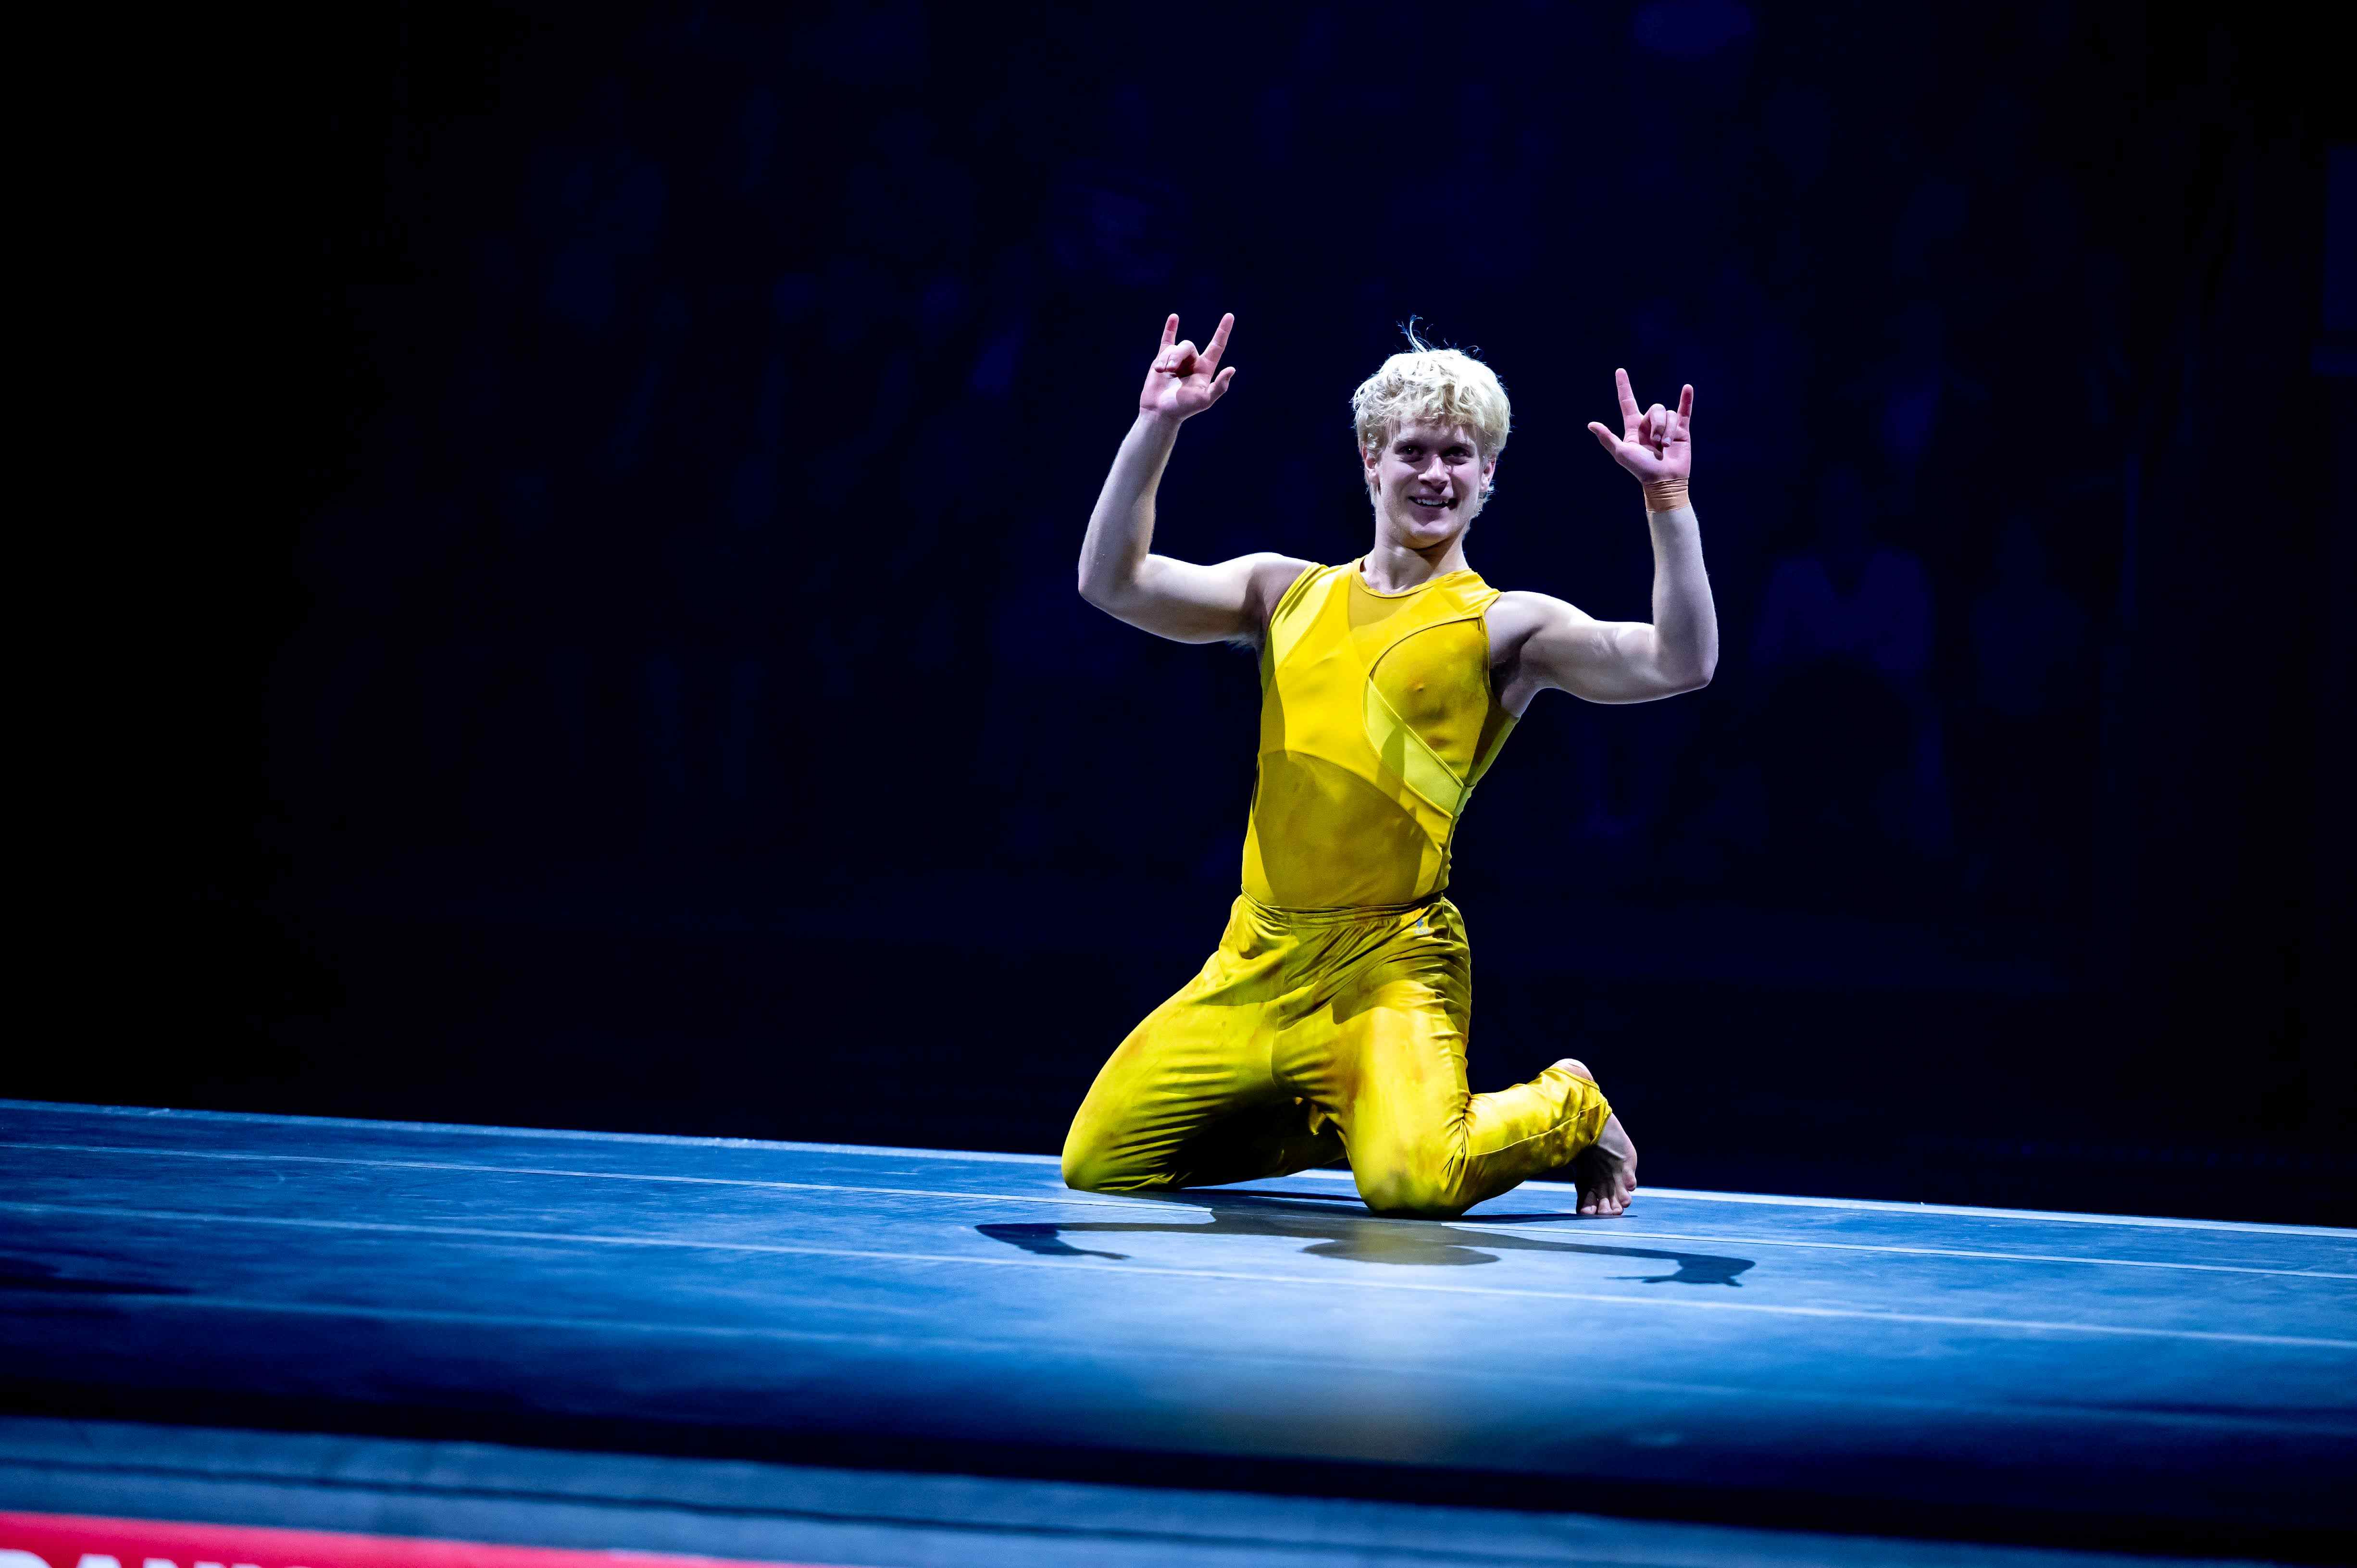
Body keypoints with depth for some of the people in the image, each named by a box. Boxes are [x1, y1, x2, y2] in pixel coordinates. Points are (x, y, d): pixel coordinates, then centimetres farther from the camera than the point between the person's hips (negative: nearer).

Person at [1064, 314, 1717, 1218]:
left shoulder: (1506, 627, 1)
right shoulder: (1289, 593, 14)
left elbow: (1679, 665, -11)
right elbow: (1113, 584, 6)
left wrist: (1667, 497, -17)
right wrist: (1157, 427, -3)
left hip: (1388, 963, -5)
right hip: (1257, 955, 5)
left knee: (1413, 1182, -29)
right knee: (1097, 1166, 1)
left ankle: (1566, 1109, 7)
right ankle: (1318, 1123, 26)